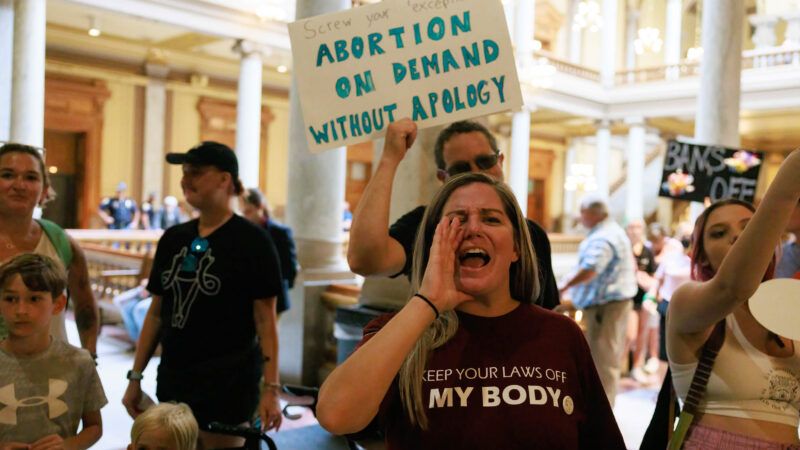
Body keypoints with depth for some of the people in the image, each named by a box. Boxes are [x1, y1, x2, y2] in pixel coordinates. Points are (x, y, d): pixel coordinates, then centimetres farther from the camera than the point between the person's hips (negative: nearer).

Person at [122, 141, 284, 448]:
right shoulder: (173, 238, 7)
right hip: (172, 380, 6)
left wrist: (271, 388, -15)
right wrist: (135, 376, 10)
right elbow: (156, 313, 11)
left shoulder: (252, 241, -10)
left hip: (229, 383, -5)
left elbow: (265, 320, -11)